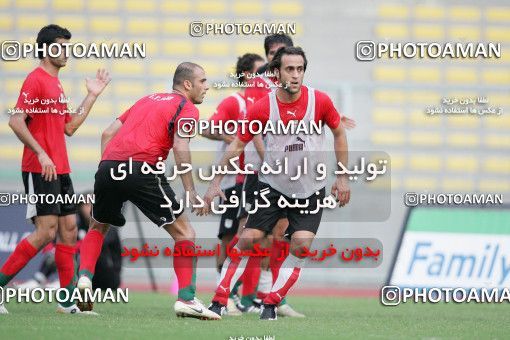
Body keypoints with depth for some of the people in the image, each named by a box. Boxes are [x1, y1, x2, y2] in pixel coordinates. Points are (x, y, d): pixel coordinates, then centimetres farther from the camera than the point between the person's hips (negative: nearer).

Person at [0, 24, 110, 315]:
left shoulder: (56, 84, 18)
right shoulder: (35, 80, -10)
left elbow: (69, 127, 22)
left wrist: (92, 96, 19)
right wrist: (41, 153, -23)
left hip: (60, 170, 9)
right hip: (40, 170, -9)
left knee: (69, 230, 6)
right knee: (46, 232, -13)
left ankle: (68, 299, 8)